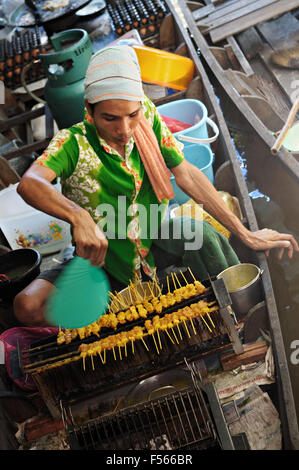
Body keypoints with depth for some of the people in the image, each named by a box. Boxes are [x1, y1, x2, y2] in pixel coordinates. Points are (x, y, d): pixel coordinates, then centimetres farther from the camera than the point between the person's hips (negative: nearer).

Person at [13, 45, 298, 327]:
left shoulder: (146, 118, -10)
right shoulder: (73, 143, -21)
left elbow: (186, 175, -10)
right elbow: (29, 184, -38)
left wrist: (245, 235, -12)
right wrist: (79, 217, -58)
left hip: (150, 245, 2)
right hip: (100, 259, -2)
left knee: (201, 234, -28)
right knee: (28, 307, -25)